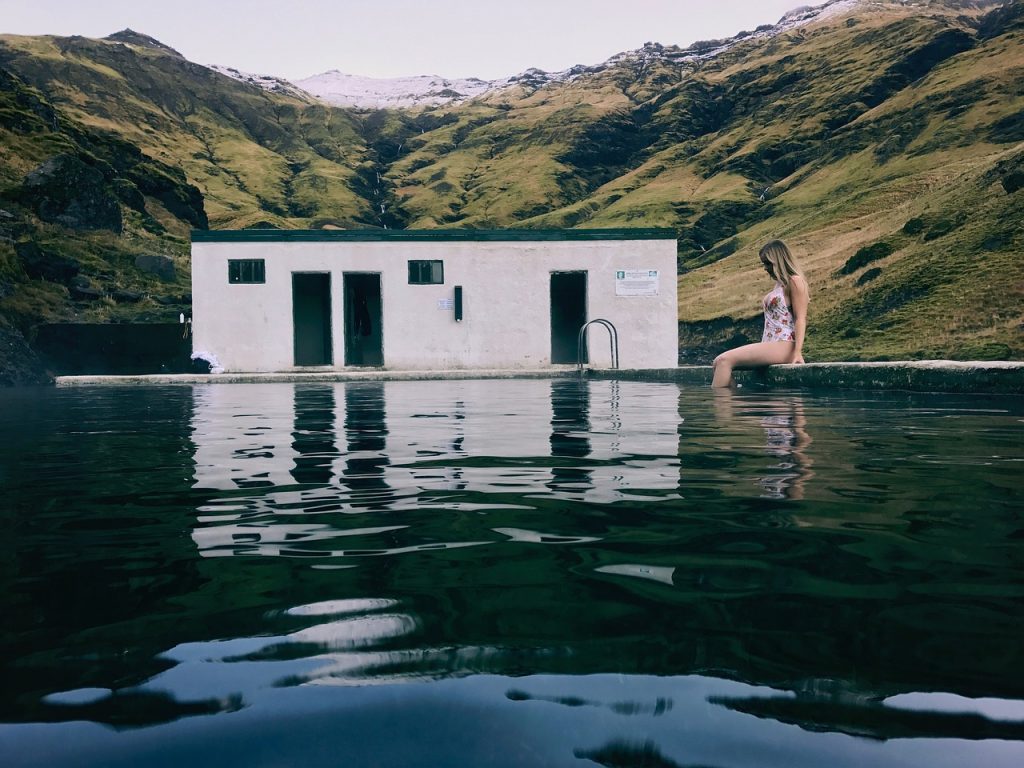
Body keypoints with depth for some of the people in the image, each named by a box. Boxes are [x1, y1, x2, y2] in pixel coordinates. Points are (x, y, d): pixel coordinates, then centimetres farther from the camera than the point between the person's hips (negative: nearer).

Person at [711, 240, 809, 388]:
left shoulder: (794, 281, -3)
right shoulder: (779, 283, 24)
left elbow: (801, 319, -10)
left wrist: (797, 352, -19)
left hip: (782, 346, -9)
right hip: (768, 345, 9)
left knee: (725, 360, -23)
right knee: (719, 362, -7)